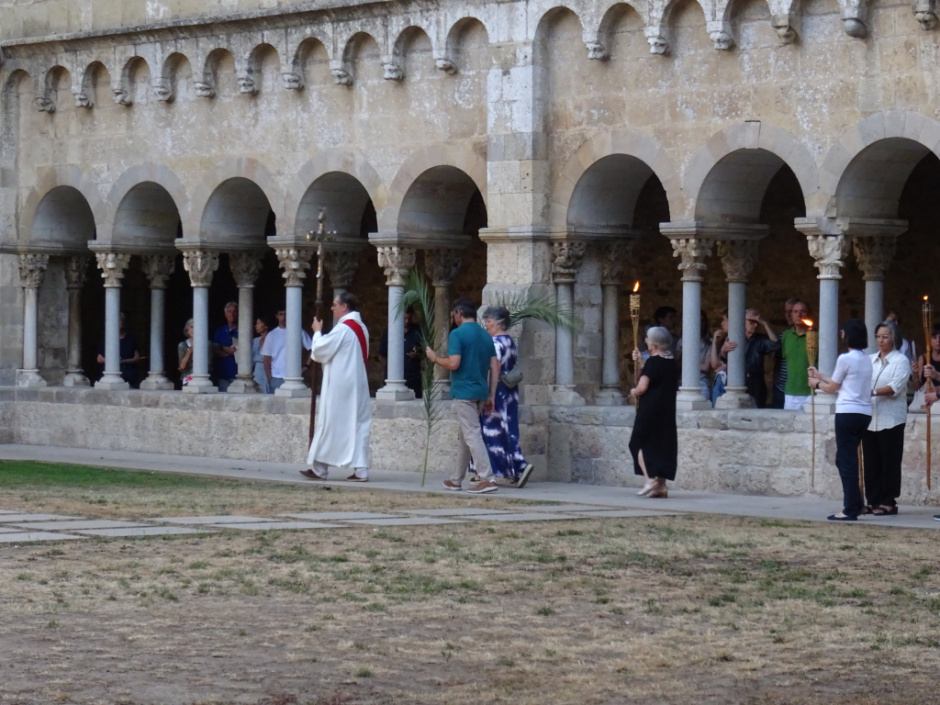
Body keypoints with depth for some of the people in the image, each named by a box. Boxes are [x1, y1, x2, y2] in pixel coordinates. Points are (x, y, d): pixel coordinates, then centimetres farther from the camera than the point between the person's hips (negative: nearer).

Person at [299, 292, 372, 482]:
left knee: (329, 425, 0)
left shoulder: (342, 328, -16)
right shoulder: (361, 328, 12)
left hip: (338, 387, -8)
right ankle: (361, 470, -2)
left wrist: (317, 332, 4)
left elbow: (319, 351, -12)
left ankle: (318, 468, 6)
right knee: (358, 426, 4)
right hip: (357, 386, 8)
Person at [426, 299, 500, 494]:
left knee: (472, 436, -9)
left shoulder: (457, 334, -10)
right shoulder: (486, 336, 12)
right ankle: (456, 480, 22)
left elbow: (453, 363, -19)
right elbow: (495, 367, 10)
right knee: (464, 436, 16)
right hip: (481, 392, 8)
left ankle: (487, 479, -17)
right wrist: (491, 396, 13)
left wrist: (435, 358, -1)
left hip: (464, 392, -8)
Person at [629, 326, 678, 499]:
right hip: (667, 411, 8)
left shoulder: (653, 362, -16)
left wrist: (634, 392, -2)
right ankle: (661, 484, 9)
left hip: (650, 410, -8)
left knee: (640, 443, 3)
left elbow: (642, 387, -24)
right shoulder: (671, 362, 8)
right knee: (663, 445, 11)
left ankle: (650, 479, -11)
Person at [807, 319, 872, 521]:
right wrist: (819, 375, 31)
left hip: (848, 413, -8)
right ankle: (855, 504, 15)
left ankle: (851, 509, -5)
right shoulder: (866, 360, 14)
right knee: (846, 459, 16)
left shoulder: (845, 359, -10)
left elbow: (832, 388, 0)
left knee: (846, 460, -3)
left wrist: (816, 384, 20)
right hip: (864, 413, 8)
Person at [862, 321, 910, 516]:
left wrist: (873, 392, -28)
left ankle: (889, 502, 3)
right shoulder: (871, 360, 15)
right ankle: (873, 500, 12)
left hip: (890, 419, -5)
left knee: (889, 462, -1)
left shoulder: (900, 361, -2)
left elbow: (895, 387, -15)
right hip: (870, 418, 5)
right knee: (871, 462, 6)